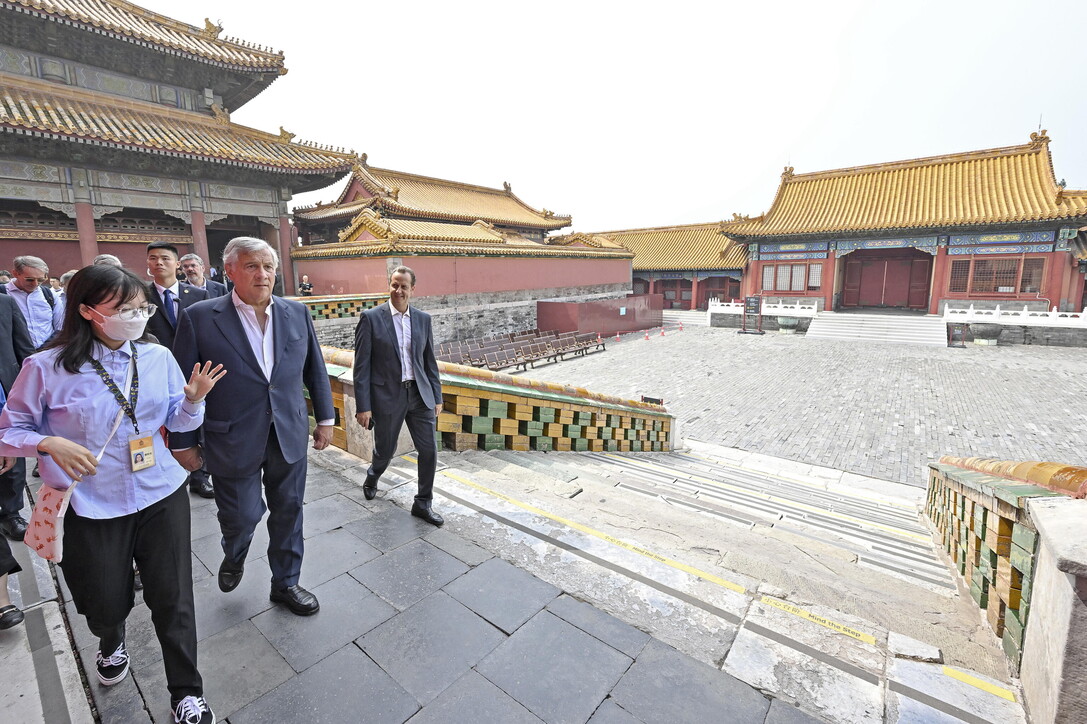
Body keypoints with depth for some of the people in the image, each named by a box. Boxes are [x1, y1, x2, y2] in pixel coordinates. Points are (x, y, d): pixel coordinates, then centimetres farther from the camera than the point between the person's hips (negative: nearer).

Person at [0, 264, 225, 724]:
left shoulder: (158, 357, -3)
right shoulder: (47, 367, -10)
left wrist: (194, 400, -16)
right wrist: (50, 444, -21)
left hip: (161, 496, 1)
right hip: (91, 508, -1)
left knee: (173, 599, 6)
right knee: (104, 602, 18)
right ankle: (111, 642, 56)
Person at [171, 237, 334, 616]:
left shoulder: (297, 313, 0)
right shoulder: (199, 317, -9)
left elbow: (315, 370, 6)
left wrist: (325, 418, 7)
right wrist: (183, 442, 0)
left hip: (290, 437, 3)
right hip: (234, 440, -2)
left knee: (288, 512, 14)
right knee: (242, 516, 12)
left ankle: (285, 583, 36)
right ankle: (234, 558, 49)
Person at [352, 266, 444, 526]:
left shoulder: (423, 319, 4)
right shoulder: (371, 318, -7)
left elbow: (430, 361, 9)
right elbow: (361, 365, -8)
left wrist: (437, 397, 8)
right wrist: (363, 406, -11)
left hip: (419, 394, 3)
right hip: (387, 395, -3)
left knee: (429, 450, 2)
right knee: (385, 449, 14)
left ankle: (423, 503, 21)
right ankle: (372, 477, 49)